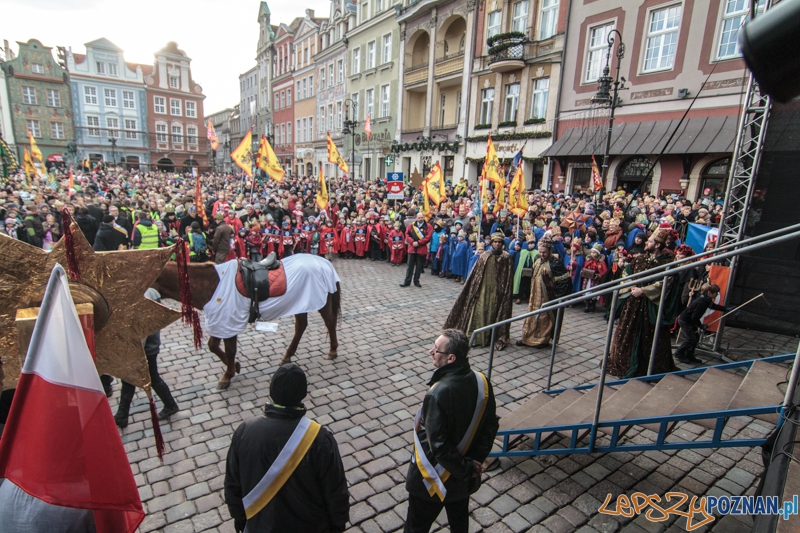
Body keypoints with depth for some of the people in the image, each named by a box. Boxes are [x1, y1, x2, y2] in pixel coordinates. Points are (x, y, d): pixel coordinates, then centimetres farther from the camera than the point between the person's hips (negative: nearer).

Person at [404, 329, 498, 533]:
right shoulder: (482, 382, -14)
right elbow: (491, 425, -3)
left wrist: (465, 469, -13)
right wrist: (476, 460, 1)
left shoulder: (438, 394, -34)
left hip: (434, 477, -6)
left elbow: (438, 445, -28)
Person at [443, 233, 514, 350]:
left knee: (494, 313, 4)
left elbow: (509, 277, -3)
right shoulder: (484, 256, 4)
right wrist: (475, 289, -2)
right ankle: (477, 337, 12)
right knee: (479, 312, 2)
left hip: (497, 291, -2)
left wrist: (506, 291, -10)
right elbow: (476, 274, 3)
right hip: (483, 289, 2)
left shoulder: (506, 257, -1)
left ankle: (497, 338, 17)